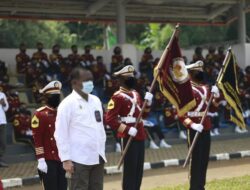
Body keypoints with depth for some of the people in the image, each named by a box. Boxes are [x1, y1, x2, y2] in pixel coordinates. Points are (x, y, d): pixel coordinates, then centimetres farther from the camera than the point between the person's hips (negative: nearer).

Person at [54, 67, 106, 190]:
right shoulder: (68, 103, -10)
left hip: (97, 157, 7)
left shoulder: (96, 100, 12)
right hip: (79, 159, -7)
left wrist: (102, 151, 15)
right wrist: (66, 159, -14)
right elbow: (60, 134, -11)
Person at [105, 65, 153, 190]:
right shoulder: (117, 97, -12)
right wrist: (127, 129, -22)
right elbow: (109, 119, -19)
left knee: (139, 169, 13)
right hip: (128, 137, -8)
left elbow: (144, 114, 22)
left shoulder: (135, 94, 15)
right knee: (130, 169, -6)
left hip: (140, 136, 8)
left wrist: (148, 102, 3)